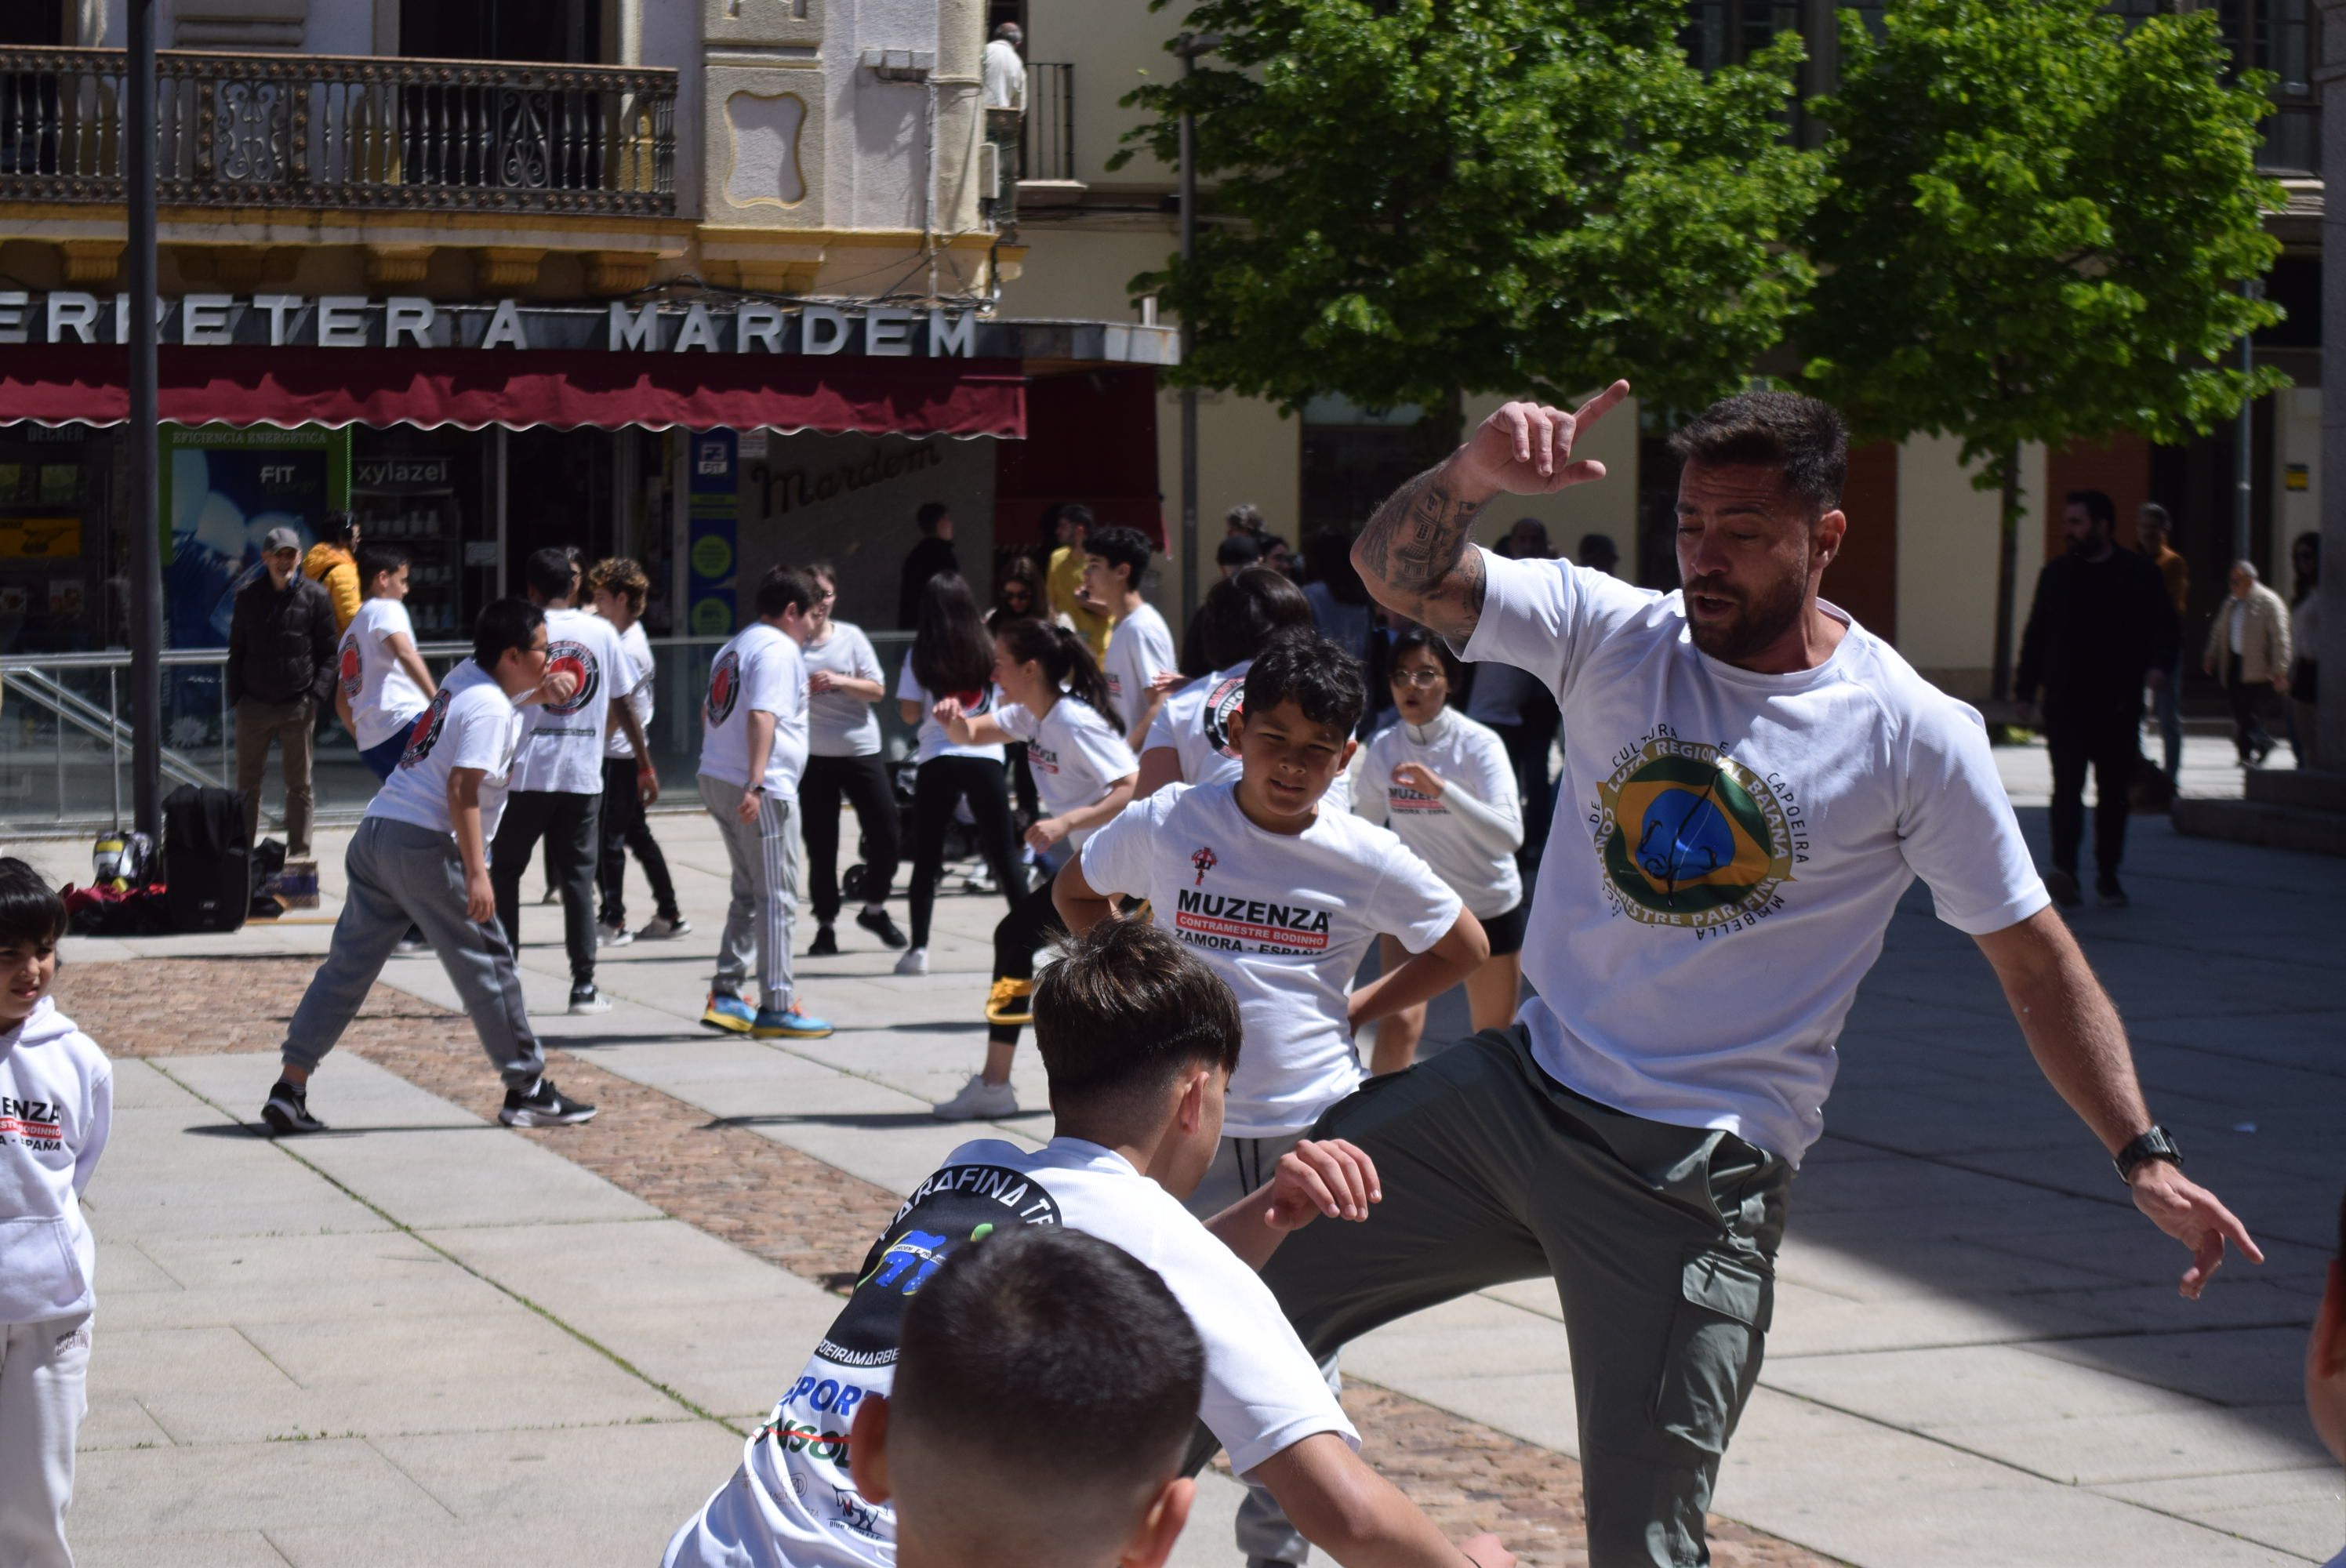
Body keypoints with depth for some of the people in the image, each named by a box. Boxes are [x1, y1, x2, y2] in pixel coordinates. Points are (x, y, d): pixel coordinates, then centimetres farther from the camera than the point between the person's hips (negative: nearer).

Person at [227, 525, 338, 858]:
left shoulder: (315, 597, -1)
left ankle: (299, 851, 12)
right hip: (254, 704, 2)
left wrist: (316, 696, -9)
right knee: (247, 784, 6)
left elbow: (329, 654, 2)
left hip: (298, 706, -2)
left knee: (299, 785, 5)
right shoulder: (248, 597, 6)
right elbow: (237, 651, 12)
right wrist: (236, 697, 3)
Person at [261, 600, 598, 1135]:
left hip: (376, 834, 9)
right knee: (486, 965, 1)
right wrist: (476, 873, -22)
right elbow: (462, 790, -20)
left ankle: (289, 1090, 4)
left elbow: (511, 697, 40)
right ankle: (527, 1090, 8)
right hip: (424, 846, -9)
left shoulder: (470, 676, 16)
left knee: (347, 965, 7)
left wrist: (544, 690, 18)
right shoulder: (489, 709, -11)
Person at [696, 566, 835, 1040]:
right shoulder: (779, 650, -11)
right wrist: (756, 784, -31)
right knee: (777, 899, -4)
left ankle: (725, 996, 15)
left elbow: (709, 713, 27)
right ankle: (776, 1007, -3)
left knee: (748, 894, 17)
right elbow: (762, 717, -24)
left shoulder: (734, 648, 18)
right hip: (762, 792, -9)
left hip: (717, 782, 9)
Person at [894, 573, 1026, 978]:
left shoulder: (921, 655, -2)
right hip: (985, 758, 1)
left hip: (936, 761, -1)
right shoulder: (988, 649, 2)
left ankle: (919, 948, 0)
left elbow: (910, 713, -3)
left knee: (926, 860, 5)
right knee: (1003, 855, 7)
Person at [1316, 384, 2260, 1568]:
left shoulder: (1916, 739, -8)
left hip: (1696, 1174, -4)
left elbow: (2034, 957, -1)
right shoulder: (1608, 634, -2)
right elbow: (1396, 572, -11)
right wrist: (1472, 477, -32)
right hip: (1519, 1083, 4)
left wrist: (2143, 1156, -6)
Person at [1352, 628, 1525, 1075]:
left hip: (1489, 907, -2)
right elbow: (1363, 823, 11)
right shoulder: (1383, 746, -6)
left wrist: (1442, 789, -41)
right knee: (1399, 1023, -17)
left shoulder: (1479, 744, -18)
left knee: (1495, 1035, 11)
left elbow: (1510, 833, -33)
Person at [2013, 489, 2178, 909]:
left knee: (2114, 791, 6)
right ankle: (2064, 870, -21)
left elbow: (2165, 627, 4)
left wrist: (2158, 665, -16)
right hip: (2065, 701, 1)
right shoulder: (2056, 573, 11)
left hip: (2118, 703, -1)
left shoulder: (2140, 575, 3)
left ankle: (2108, 876, 16)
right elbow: (2036, 634, 13)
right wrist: (2024, 688, 9)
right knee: (2067, 784, -12)